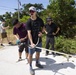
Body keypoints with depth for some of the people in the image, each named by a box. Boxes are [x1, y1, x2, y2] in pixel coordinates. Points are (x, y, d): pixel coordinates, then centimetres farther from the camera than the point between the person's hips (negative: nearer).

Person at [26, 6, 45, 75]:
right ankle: (30, 67, 19)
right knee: (30, 54, 3)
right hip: (32, 41, -4)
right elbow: (29, 32, -21)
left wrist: (41, 32, -7)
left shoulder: (40, 20, -2)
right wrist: (31, 42, -31)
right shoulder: (29, 22, -13)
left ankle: (37, 63, 41)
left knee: (38, 52, 19)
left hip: (39, 40, 4)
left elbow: (43, 27, 14)